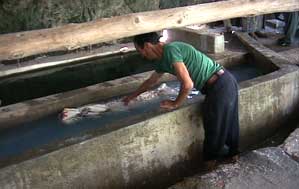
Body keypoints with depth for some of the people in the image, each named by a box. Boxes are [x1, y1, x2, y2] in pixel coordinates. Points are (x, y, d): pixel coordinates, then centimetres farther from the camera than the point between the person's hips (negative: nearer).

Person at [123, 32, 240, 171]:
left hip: (219, 86, -9)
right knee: (227, 123, 24)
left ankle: (211, 161, 29)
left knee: (215, 127, 9)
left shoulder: (170, 50, -20)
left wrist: (175, 103, -7)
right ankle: (231, 154, 42)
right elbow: (152, 81, 29)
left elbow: (187, 84, -25)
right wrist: (132, 96, 40)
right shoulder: (162, 59, 10)